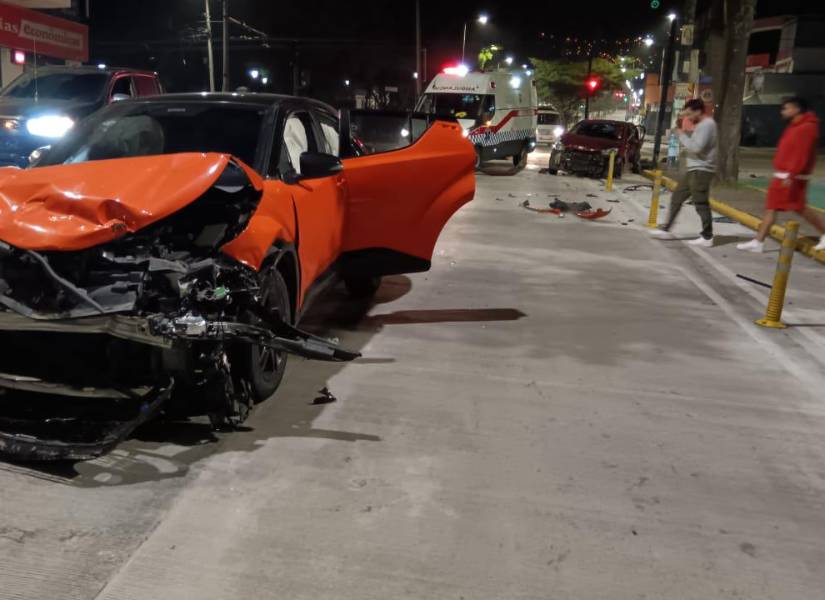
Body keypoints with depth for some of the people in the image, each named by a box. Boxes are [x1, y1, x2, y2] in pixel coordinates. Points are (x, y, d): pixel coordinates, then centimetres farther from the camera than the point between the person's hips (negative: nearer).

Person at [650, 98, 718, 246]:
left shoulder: (707, 125, -15)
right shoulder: (702, 125, 18)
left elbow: (696, 147, -23)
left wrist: (681, 134, -14)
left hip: (701, 170, -11)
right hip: (694, 169, 11)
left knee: (701, 203, -7)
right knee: (676, 197, 12)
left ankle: (707, 237, 0)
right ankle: (666, 229, 18)